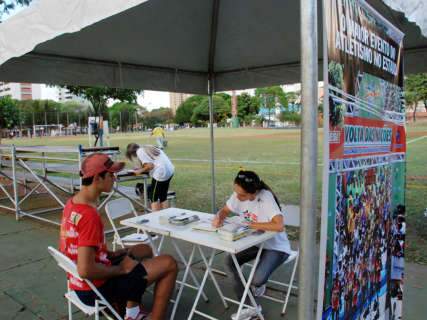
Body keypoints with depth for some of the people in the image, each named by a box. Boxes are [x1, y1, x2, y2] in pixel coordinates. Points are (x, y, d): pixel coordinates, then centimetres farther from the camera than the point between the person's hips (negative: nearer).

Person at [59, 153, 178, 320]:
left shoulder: (73, 203, 2)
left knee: (145, 250, 24)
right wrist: (121, 269, -15)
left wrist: (110, 255, 8)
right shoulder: (89, 215, -29)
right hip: (96, 288, -9)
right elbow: (86, 270, -31)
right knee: (169, 264, -6)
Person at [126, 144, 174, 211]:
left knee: (153, 197, 6)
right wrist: (142, 169, 17)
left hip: (161, 173, -9)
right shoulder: (148, 147, 22)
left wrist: (140, 171, 2)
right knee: (163, 196, 18)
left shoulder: (139, 151, -3)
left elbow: (150, 166, -13)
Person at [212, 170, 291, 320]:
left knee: (257, 280, -25)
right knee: (231, 261, -16)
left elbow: (279, 226, -43)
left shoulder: (265, 198, -31)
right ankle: (250, 306, 0)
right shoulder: (238, 195, -12)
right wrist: (218, 217, -22)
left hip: (276, 247, -6)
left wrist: (250, 224, -33)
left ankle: (258, 285, 17)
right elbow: (225, 210, 3)